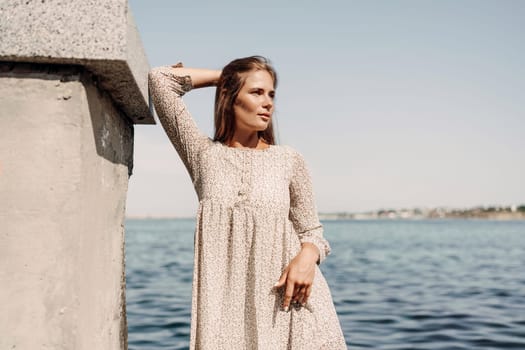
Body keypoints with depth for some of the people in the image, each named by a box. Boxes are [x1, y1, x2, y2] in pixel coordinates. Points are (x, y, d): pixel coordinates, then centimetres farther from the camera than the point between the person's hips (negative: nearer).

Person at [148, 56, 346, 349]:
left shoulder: (290, 160, 6)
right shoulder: (204, 154, 4)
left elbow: (311, 231, 10)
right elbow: (161, 80, 3)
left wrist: (307, 257, -13)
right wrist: (222, 75, 10)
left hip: (286, 294, 1)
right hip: (226, 300, 0)